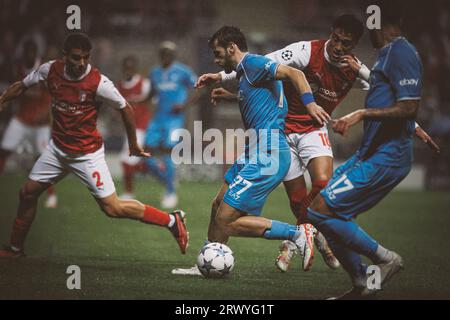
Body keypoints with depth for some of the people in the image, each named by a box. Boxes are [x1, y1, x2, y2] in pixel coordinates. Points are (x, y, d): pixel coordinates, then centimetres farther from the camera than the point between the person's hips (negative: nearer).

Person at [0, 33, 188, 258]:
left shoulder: (99, 83, -22)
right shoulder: (50, 70, -9)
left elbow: (125, 109, -9)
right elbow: (21, 87, 9)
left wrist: (133, 145, 0)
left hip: (87, 153, -5)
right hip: (57, 148, 5)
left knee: (112, 208, -9)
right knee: (27, 193, 8)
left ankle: (172, 221, 2)